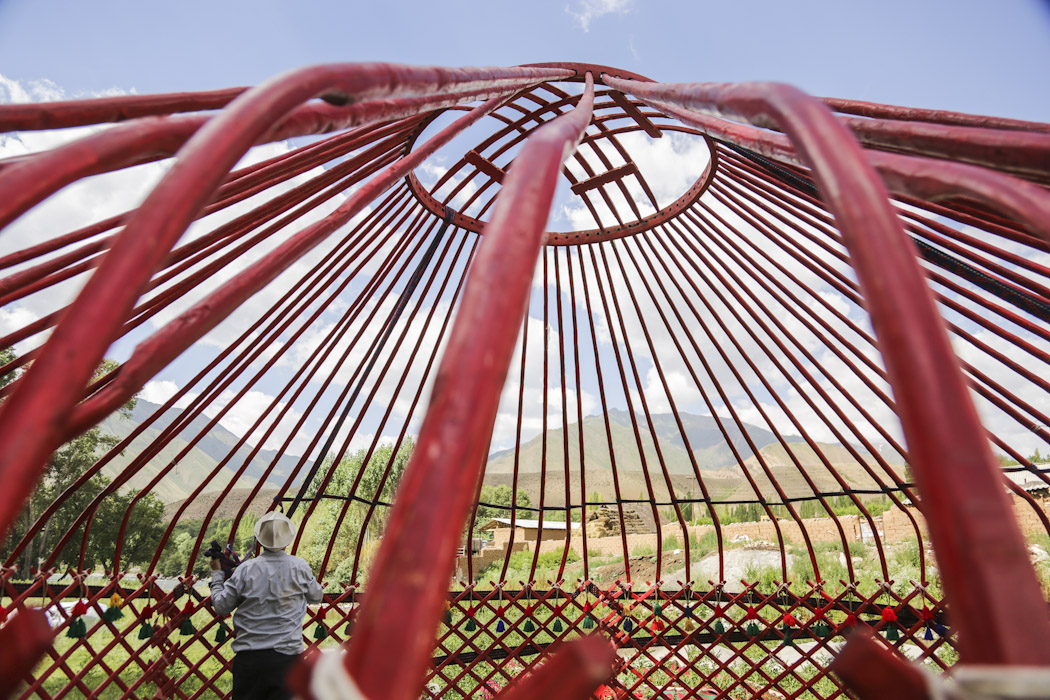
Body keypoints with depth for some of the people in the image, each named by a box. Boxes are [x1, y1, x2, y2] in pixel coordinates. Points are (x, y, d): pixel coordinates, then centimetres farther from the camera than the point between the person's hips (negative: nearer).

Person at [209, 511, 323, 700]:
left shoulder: (245, 570, -6)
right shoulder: (300, 567, -6)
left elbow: (221, 606, 5)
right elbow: (316, 596, 10)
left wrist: (217, 574, 19)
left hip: (248, 655, 1)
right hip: (286, 654, -1)